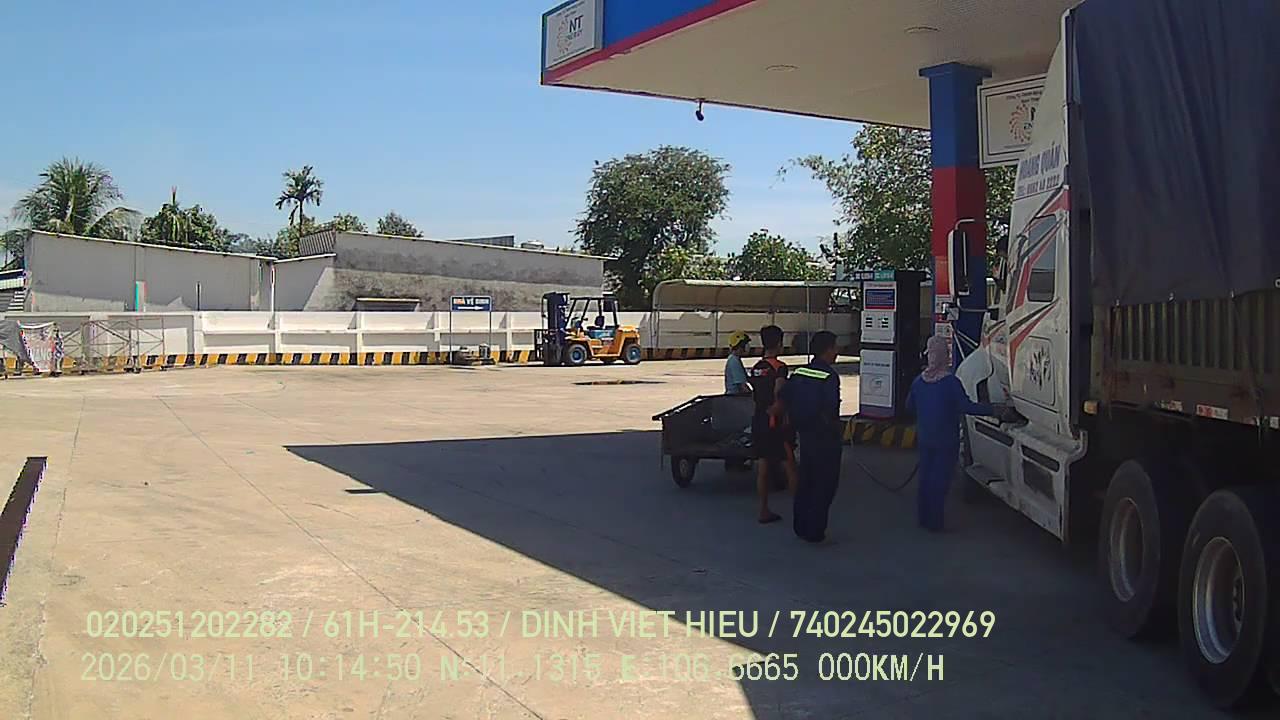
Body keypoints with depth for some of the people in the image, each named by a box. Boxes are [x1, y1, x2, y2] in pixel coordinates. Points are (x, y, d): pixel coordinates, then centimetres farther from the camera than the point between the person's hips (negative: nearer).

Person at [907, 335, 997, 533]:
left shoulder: (919, 381, 0)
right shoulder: (951, 382, -19)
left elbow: (910, 406, 13)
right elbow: (966, 406, -26)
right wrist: (992, 410, -21)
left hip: (924, 439, 6)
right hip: (946, 441, -6)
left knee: (925, 477, 17)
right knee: (940, 480, 3)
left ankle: (922, 518, 24)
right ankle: (934, 522, 7)